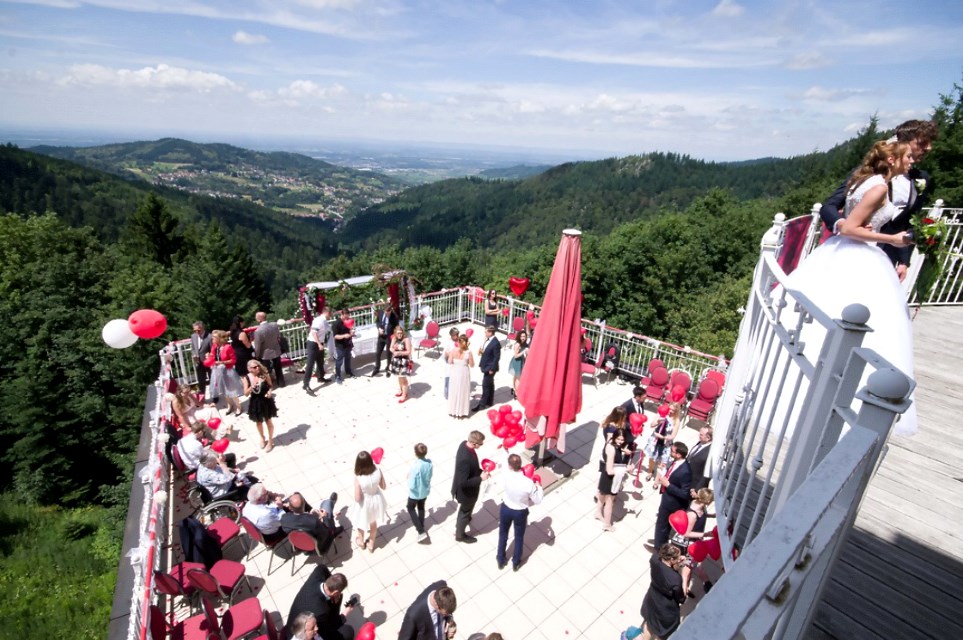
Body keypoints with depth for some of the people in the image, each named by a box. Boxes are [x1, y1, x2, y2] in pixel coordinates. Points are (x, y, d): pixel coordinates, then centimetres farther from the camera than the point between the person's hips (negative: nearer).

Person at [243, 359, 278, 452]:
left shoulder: (265, 375, -16)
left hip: (266, 401, -2)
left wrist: (270, 392, -23)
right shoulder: (247, 378, -14)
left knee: (268, 421, 14)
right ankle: (262, 438, 50)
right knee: (258, 422, 22)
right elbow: (246, 393, -10)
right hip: (255, 403, 2)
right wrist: (252, 386, -28)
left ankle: (270, 441, 34)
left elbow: (270, 386, -3)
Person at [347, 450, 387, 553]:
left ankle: (361, 542, 58)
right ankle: (371, 544, 54)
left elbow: (357, 499, -24)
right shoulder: (378, 471, -25)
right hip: (376, 500, 3)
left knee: (360, 523, 32)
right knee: (373, 522, 32)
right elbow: (383, 486, -9)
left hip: (365, 503, -3)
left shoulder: (358, 479, -35)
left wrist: (360, 489, -8)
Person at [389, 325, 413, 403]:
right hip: (396, 360, 7)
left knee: (403, 378, -2)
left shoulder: (406, 339, -18)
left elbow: (408, 352, -18)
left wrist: (399, 353, -25)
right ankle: (401, 390, 40)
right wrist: (393, 350, -14)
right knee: (399, 376, 21)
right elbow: (391, 348, 8)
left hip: (403, 361, -6)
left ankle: (404, 394, 10)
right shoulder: (394, 338, 0)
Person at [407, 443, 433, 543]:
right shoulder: (430, 463, -17)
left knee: (411, 509, 21)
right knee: (421, 507, 30)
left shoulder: (415, 466, -36)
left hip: (415, 493, -6)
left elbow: (412, 486, -30)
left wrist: (409, 477, -11)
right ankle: (421, 527, 50)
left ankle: (422, 532, 17)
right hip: (425, 490, 6)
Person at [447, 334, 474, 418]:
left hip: (455, 372, 2)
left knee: (454, 391, 17)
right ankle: (462, 412, 23)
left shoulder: (453, 351, -14)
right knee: (463, 392, 13)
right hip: (464, 373, -2)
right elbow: (472, 365, -9)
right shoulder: (468, 353, -18)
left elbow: (449, 362, -5)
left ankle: (453, 411, 29)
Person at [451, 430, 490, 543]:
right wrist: (480, 478, -28)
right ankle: (460, 535, 45)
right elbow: (463, 482, -35)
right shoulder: (465, 459, -43)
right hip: (467, 491, -8)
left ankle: (461, 521, 64)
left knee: (464, 508, 35)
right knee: (465, 511, 20)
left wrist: (480, 471, -3)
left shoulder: (464, 444, -15)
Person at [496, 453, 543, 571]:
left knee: (503, 535, 27)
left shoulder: (506, 476, -28)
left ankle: (501, 560, 47)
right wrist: (538, 487, -3)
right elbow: (537, 501, -18)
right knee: (519, 538, 26)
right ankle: (516, 563, 46)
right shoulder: (528, 483, -34)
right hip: (520, 513, -1)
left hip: (506, 509, 1)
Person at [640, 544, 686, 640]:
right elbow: (681, 599, -19)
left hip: (651, 601, 5)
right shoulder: (675, 579, -40)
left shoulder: (655, 558, -26)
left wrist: (677, 560, -15)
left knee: (650, 622, 35)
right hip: (666, 611, -5)